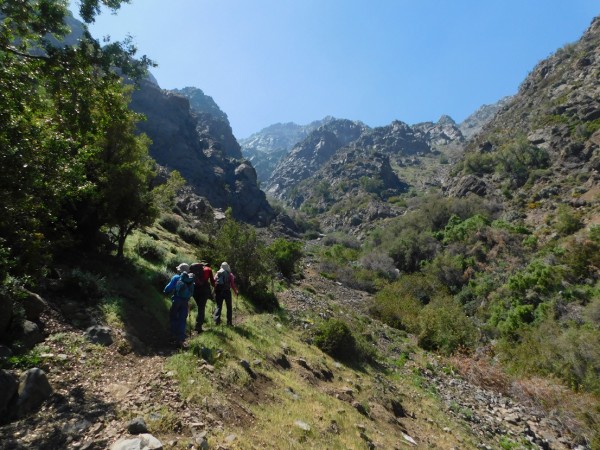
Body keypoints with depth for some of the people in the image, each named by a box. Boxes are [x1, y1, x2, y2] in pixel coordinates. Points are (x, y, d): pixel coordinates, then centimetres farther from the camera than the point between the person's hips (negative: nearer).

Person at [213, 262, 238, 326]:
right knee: (229, 307, 10)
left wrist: (215, 292, 7)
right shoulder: (230, 274, -2)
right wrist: (236, 292, 4)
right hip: (227, 291, -2)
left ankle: (217, 320, -2)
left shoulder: (217, 274, 5)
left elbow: (214, 282, 0)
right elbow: (232, 284, -7)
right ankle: (229, 322, 9)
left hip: (218, 292, 2)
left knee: (218, 306, 12)